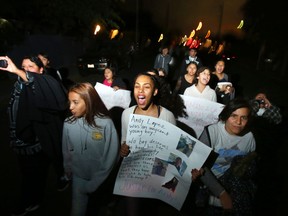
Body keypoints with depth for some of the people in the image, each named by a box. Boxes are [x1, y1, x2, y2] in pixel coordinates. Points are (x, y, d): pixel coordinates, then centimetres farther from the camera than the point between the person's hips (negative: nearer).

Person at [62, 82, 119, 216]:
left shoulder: (106, 123, -22)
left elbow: (111, 157, -15)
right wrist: (69, 174, 6)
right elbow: (66, 153, 1)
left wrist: (94, 183, -11)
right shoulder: (68, 124, -14)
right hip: (78, 178, 1)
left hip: (100, 181, -1)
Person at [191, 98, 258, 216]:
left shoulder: (249, 137, -5)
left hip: (237, 180, 5)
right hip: (210, 179, -5)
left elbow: (252, 167, 2)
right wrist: (222, 193, -24)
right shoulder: (211, 131, -18)